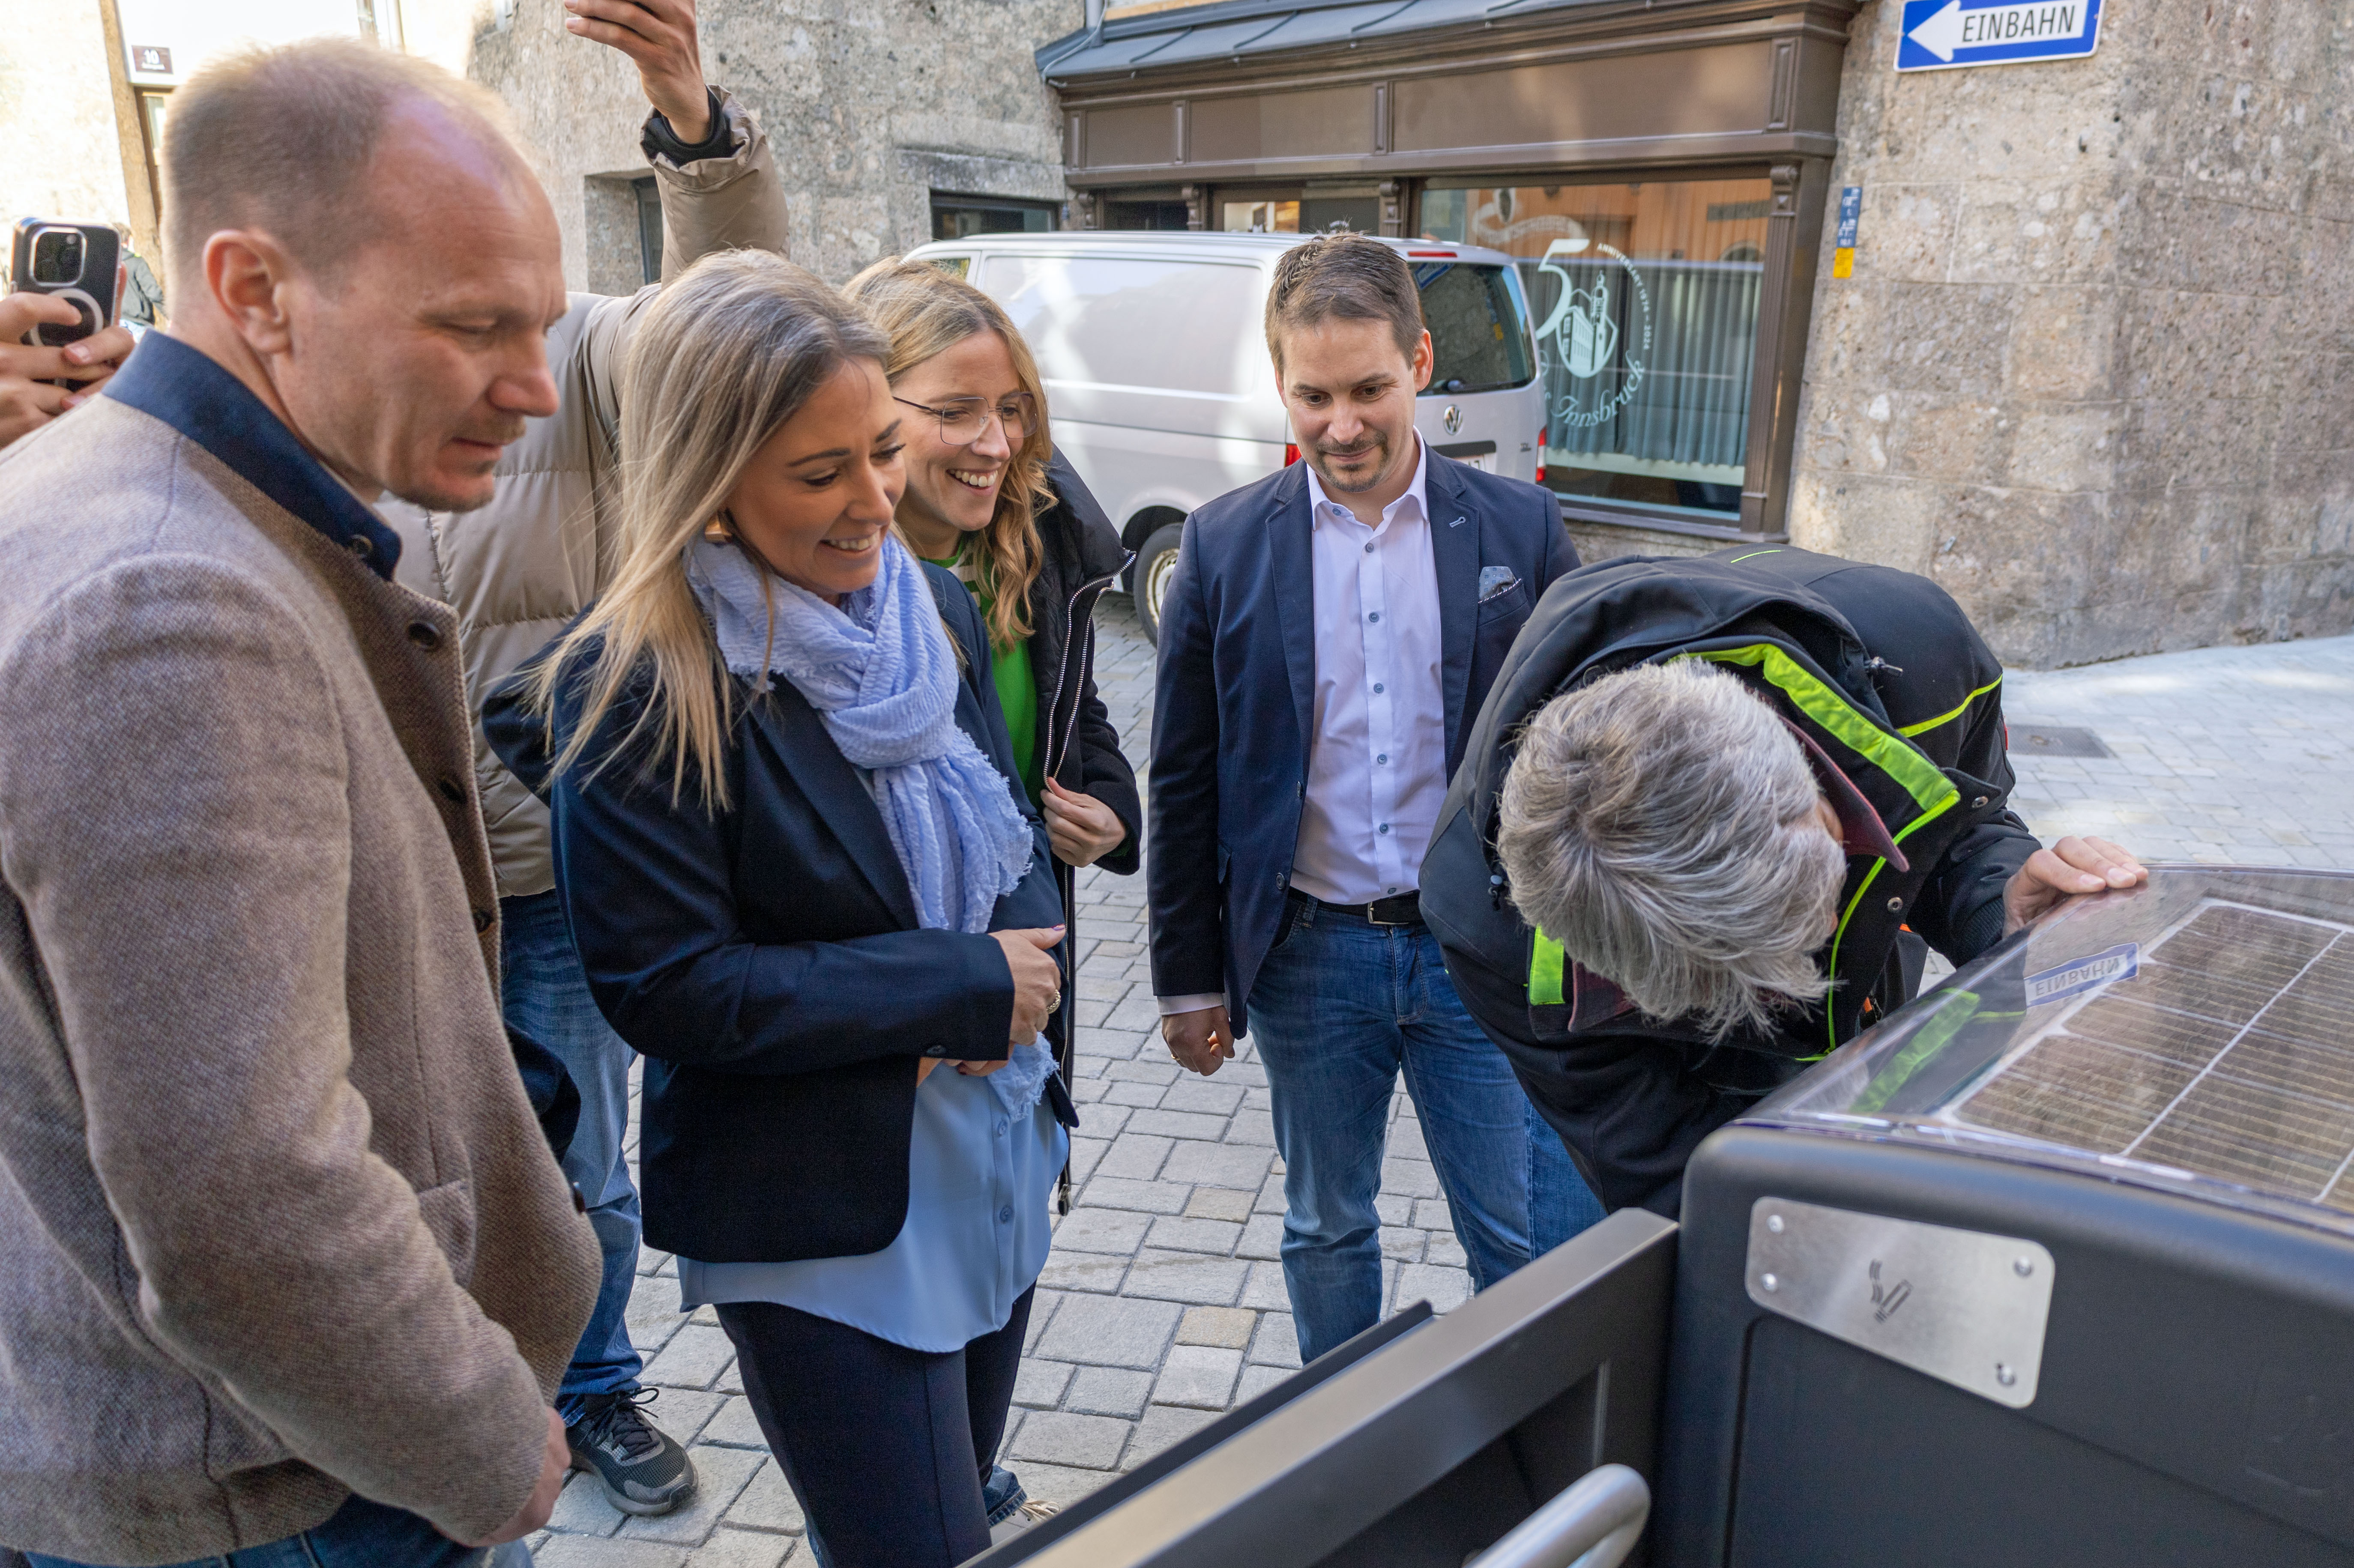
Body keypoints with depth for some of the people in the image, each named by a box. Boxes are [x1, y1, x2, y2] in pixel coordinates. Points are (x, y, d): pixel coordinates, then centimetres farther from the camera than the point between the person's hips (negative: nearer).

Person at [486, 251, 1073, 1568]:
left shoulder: (935, 609, 0)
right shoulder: (633, 694, -19)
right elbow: (668, 990, -20)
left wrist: (1019, 964, -14)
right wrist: (966, 987, -19)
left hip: (997, 1162, 7)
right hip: (821, 1228, -6)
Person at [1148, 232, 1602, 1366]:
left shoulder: (1518, 528, -2)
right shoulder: (1225, 545, -2)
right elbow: (1186, 783, 2)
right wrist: (1188, 974, 3)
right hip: (1307, 953, 1)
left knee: (1532, 1240, 8)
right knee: (1326, 1230, 18)